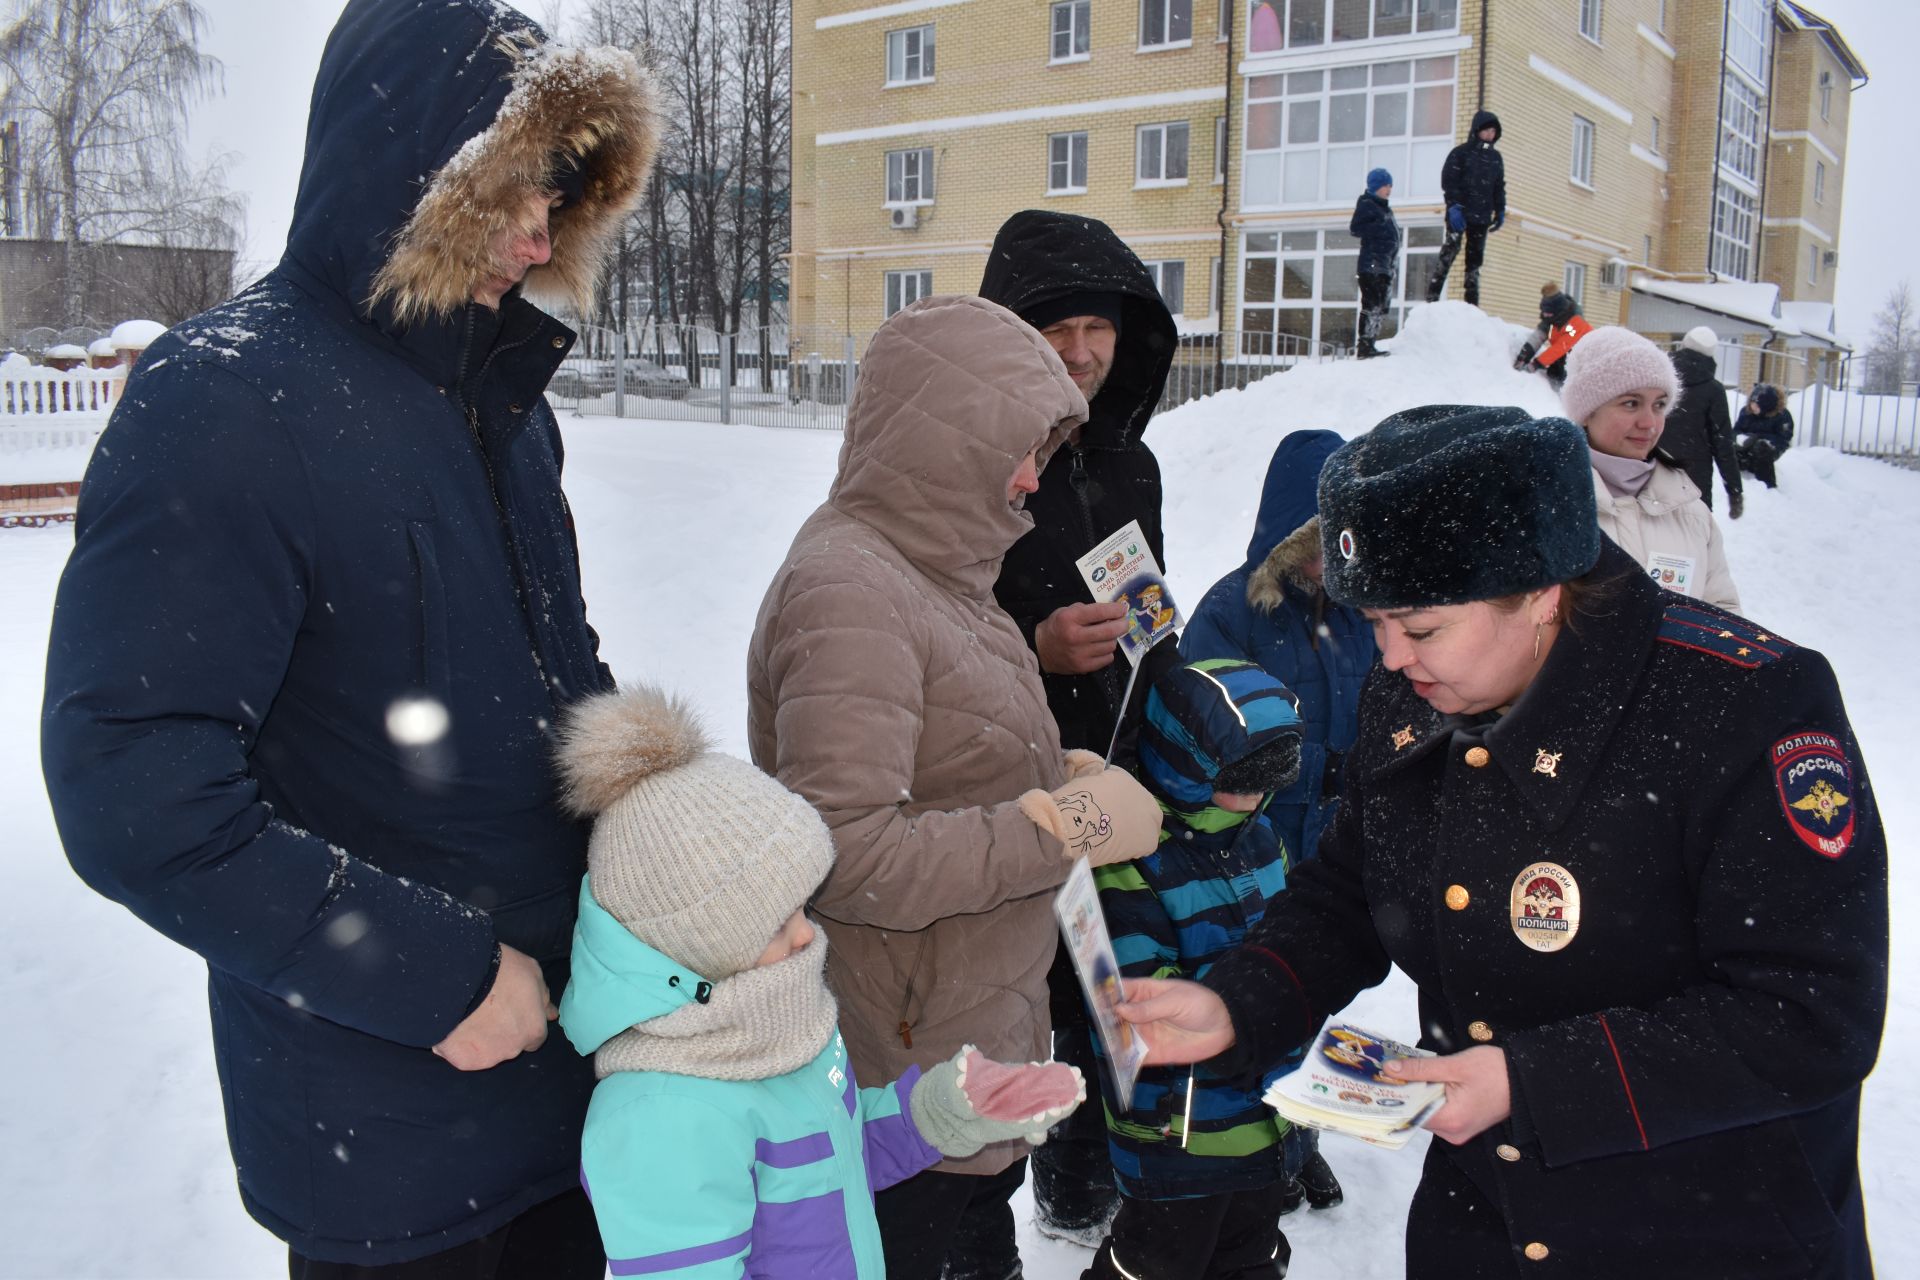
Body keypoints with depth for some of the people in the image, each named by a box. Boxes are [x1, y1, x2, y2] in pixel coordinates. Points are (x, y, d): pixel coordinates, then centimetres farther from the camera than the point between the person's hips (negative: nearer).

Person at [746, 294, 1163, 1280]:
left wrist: (1056, 773, 0)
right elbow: (839, 855, -31)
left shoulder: (929, 563, 9)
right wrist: (1063, 830, -24)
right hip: (912, 1069, -9)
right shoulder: (846, 588, -23)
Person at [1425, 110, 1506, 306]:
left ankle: (1472, 303, 9)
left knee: (1475, 259, 7)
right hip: (1460, 214, -6)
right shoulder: (1461, 153, -1)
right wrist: (1453, 207, -18)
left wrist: (1500, 210, 15)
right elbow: (1449, 181, -8)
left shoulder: (1496, 157, 16)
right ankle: (1432, 297, -13)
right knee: (1449, 252, -14)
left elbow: (1499, 186, 22)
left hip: (1481, 216, 6)